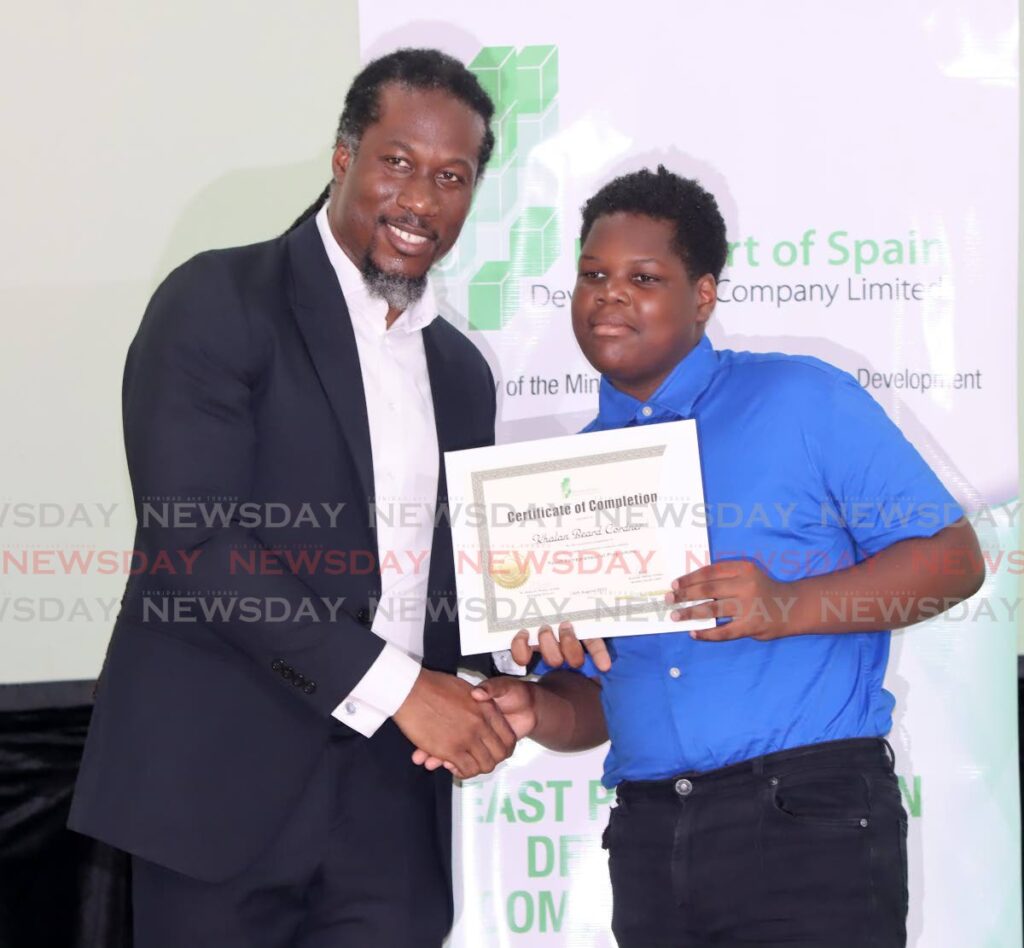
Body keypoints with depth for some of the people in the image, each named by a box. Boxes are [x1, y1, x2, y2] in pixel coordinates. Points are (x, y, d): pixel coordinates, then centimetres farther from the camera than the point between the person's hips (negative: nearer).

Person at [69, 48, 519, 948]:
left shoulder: (462, 372, 16)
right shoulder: (219, 302, -5)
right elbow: (195, 541, -15)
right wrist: (395, 685, -16)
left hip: (394, 802, 6)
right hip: (226, 776, -5)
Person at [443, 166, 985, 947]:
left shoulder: (802, 401, 0)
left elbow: (952, 558, -4)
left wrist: (786, 607, -17)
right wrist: (535, 710, -5)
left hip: (808, 821, -5)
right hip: (649, 842, 5)